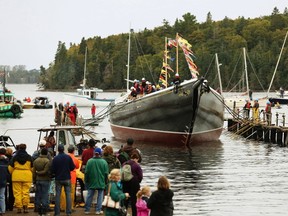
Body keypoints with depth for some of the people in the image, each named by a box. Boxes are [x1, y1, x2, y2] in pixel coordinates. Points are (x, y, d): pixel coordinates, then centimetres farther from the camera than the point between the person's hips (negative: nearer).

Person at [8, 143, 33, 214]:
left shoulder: (15, 157, 1)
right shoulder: (29, 157, 3)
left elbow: (10, 168, 4)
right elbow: (32, 168, 8)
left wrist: (12, 174, 23)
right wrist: (31, 174, 26)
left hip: (16, 176, -1)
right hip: (27, 176, 1)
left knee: (17, 192, 3)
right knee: (26, 192, 3)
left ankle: (19, 208, 1)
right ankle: (25, 207, -1)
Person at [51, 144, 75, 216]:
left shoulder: (55, 158, -9)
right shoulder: (68, 157, -6)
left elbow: (52, 170, -8)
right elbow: (72, 167, -2)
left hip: (58, 179, -1)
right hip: (67, 179, 1)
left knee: (57, 195, 5)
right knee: (68, 195, 5)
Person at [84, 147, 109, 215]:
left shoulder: (89, 161, -8)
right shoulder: (104, 162, -9)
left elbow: (86, 172, -3)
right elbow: (106, 173, -3)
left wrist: (86, 181, 9)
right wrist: (106, 181, 9)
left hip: (91, 182, 1)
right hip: (101, 182, -1)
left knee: (89, 196, 10)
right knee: (100, 196, 7)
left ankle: (87, 209, 14)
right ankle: (98, 210, 6)